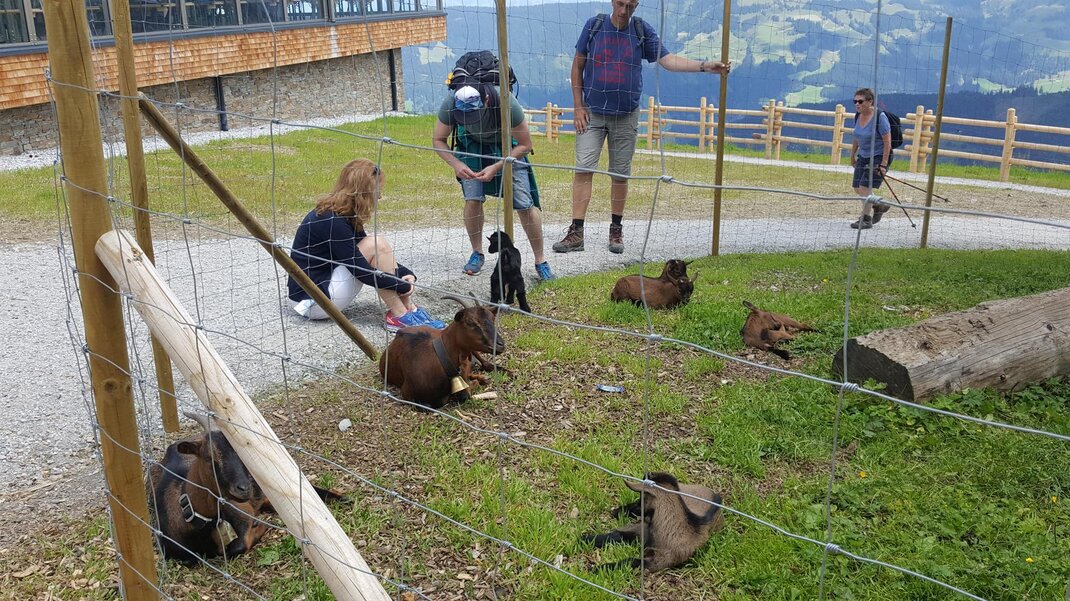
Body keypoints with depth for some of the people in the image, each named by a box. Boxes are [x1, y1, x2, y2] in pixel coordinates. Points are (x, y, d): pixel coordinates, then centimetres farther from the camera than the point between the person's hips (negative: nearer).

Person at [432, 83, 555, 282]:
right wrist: (456, 164, -29)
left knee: (524, 204, -11)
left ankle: (540, 261, 0)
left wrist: (496, 167, -31)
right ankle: (477, 253, 10)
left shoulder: (507, 105, -38)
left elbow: (525, 145, -22)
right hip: (472, 144, 2)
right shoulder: (450, 104, -30)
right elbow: (438, 139, -12)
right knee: (472, 199, -13)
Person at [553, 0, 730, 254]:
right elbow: (578, 66, 4)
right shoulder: (594, 26, 0)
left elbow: (668, 60, -4)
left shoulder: (643, 31, 2)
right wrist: (578, 107, -3)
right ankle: (576, 232, -9)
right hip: (592, 112, -1)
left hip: (626, 116, 1)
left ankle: (616, 229, 18)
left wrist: (705, 66, -16)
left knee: (621, 174, 5)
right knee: (583, 169, -10)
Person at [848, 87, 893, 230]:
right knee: (857, 188, 8)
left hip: (879, 157, -8)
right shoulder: (858, 116, 1)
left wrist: (883, 164, -22)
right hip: (863, 156, 8)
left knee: (865, 186, -15)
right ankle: (879, 206, 32)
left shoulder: (879, 117, -20)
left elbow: (887, 142, -19)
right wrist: (853, 155, 22)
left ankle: (866, 219, -1)